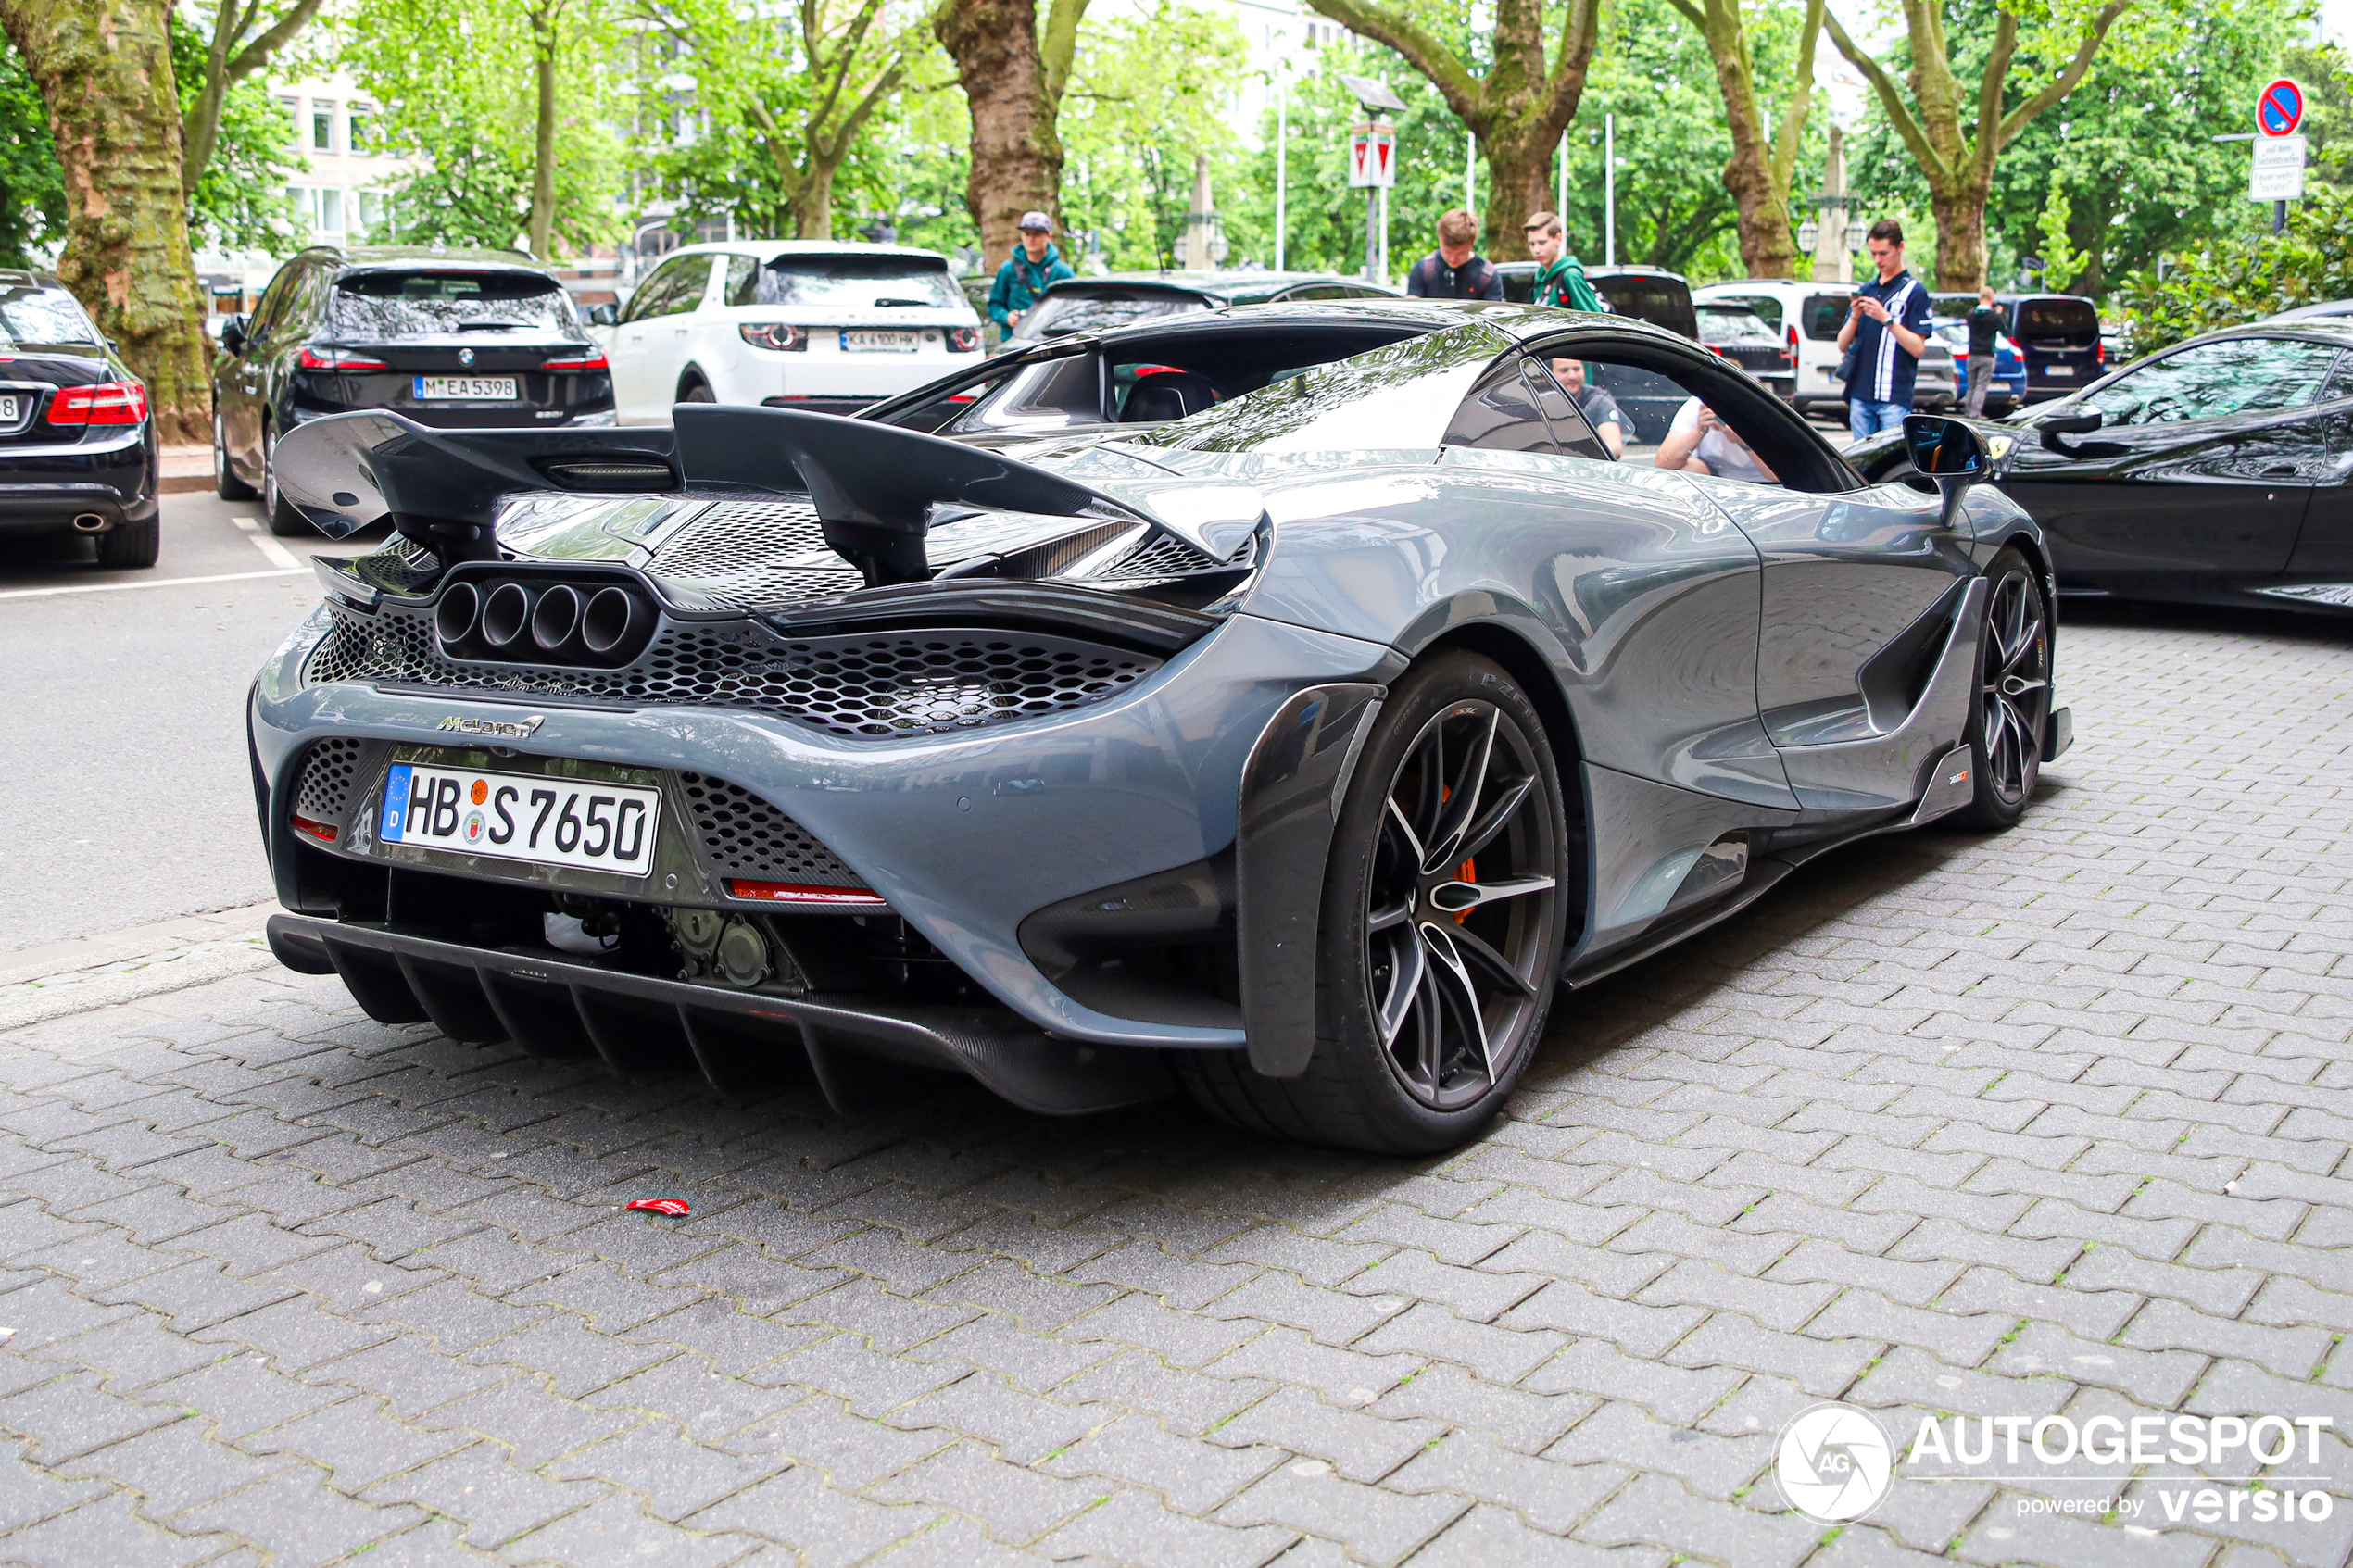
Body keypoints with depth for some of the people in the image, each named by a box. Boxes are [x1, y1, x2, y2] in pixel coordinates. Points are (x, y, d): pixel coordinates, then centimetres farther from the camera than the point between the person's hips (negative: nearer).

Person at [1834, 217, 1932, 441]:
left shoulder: (1914, 291, -1)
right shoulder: (1865, 290, 17)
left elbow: (1917, 347, -8)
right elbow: (1842, 345, 14)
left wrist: (1886, 318, -16)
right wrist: (1854, 316, -5)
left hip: (1895, 397, -5)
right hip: (1860, 394, 6)